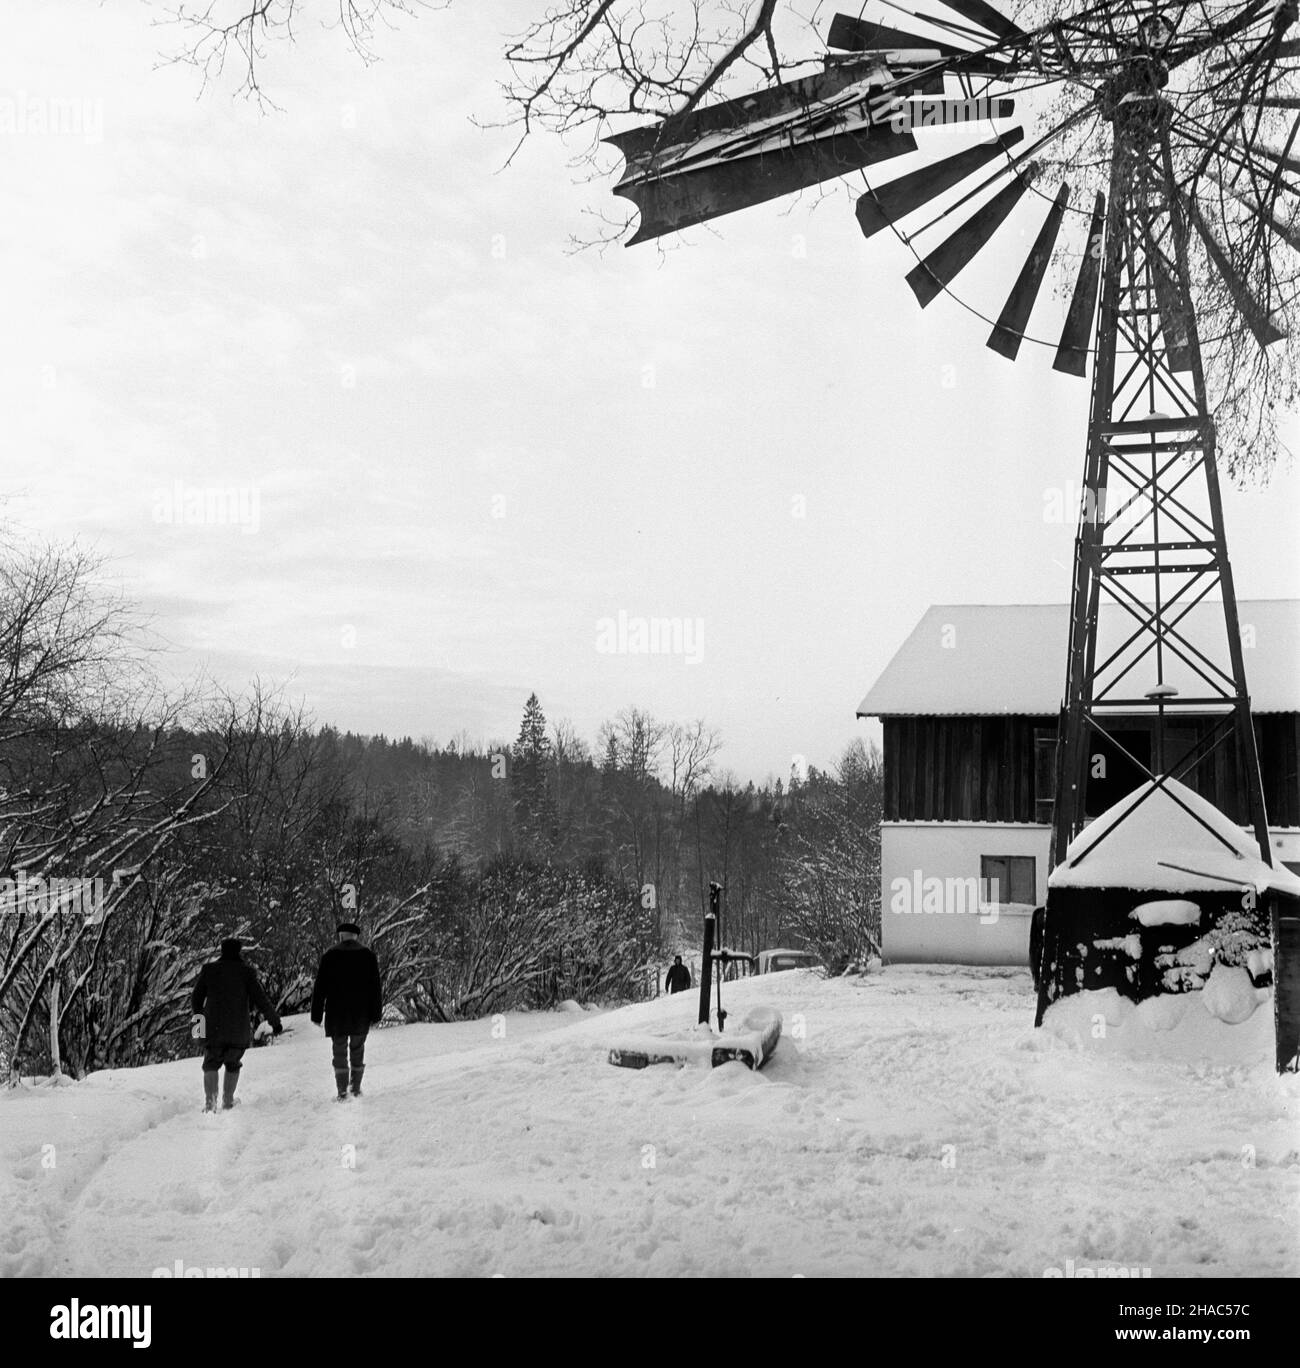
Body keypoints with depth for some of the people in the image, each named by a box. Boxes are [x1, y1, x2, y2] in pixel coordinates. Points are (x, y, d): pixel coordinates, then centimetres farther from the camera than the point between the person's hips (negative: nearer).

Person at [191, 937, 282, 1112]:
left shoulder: (209, 970, 3)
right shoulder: (246, 972, -3)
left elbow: (195, 999, 10)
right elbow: (260, 1000, -5)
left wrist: (199, 1018, 28)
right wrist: (275, 1021, 5)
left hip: (213, 1030, 0)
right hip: (239, 1032, 0)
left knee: (211, 1065, 11)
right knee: (233, 1065, 20)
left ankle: (210, 1100, -9)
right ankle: (228, 1101, 14)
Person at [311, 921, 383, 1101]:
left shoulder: (330, 956, -1)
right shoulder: (368, 956, 2)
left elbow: (320, 987, -2)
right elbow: (376, 988, 1)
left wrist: (316, 1015, 2)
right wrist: (376, 1015, 5)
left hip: (337, 1014, -1)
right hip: (361, 1015, 1)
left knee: (339, 1051, 4)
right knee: (357, 1049, 15)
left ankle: (342, 1092, -1)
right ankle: (356, 1088, 18)